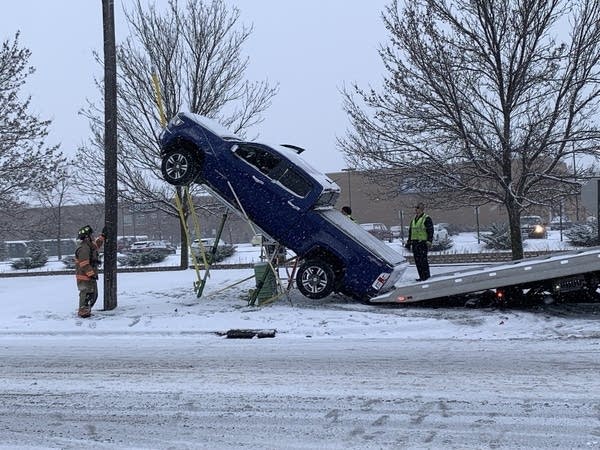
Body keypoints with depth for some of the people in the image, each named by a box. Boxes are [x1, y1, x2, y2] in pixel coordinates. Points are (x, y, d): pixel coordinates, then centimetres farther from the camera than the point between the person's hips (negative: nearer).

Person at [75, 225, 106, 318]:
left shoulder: (89, 245, 12)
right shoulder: (83, 248, -20)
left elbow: (96, 244, 36)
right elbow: (84, 264, -25)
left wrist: (103, 235, 34)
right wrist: (91, 274, -25)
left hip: (90, 276, 11)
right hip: (85, 277, -11)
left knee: (93, 295, 18)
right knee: (87, 294, -9)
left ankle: (86, 311, 27)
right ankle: (83, 312, -4)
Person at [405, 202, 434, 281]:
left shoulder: (427, 219, -4)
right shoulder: (413, 220, 19)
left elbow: (430, 231, -9)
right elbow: (410, 232, 25)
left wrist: (429, 241, -18)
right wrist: (409, 242, 22)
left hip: (423, 243, -7)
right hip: (414, 243, 8)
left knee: (423, 259, -9)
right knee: (417, 260, 6)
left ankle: (426, 275, -2)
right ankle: (421, 276, 12)